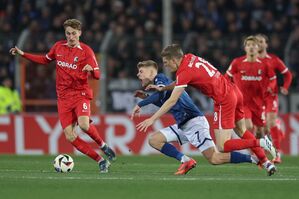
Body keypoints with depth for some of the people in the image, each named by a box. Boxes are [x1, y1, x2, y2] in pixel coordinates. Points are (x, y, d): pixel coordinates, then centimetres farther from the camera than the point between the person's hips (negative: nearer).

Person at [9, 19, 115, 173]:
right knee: (70, 137, -8)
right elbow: (45, 60, 25)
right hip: (63, 96, 4)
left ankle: (102, 145, -3)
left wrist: (91, 70, -31)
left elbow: (97, 75, -8)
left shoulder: (86, 51, -5)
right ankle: (101, 161, 0)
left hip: (81, 93, -4)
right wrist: (23, 54, 20)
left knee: (84, 124, -32)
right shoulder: (58, 47, 7)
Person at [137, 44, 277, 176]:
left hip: (224, 101, -9)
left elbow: (172, 101, -15)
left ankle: (261, 142, -14)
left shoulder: (184, 72, -17)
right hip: (234, 91, 9)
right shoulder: (190, 58, 6)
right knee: (242, 131, 26)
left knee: (222, 147, -6)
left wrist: (152, 119, -11)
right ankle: (266, 163, 25)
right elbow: (181, 83, 20)